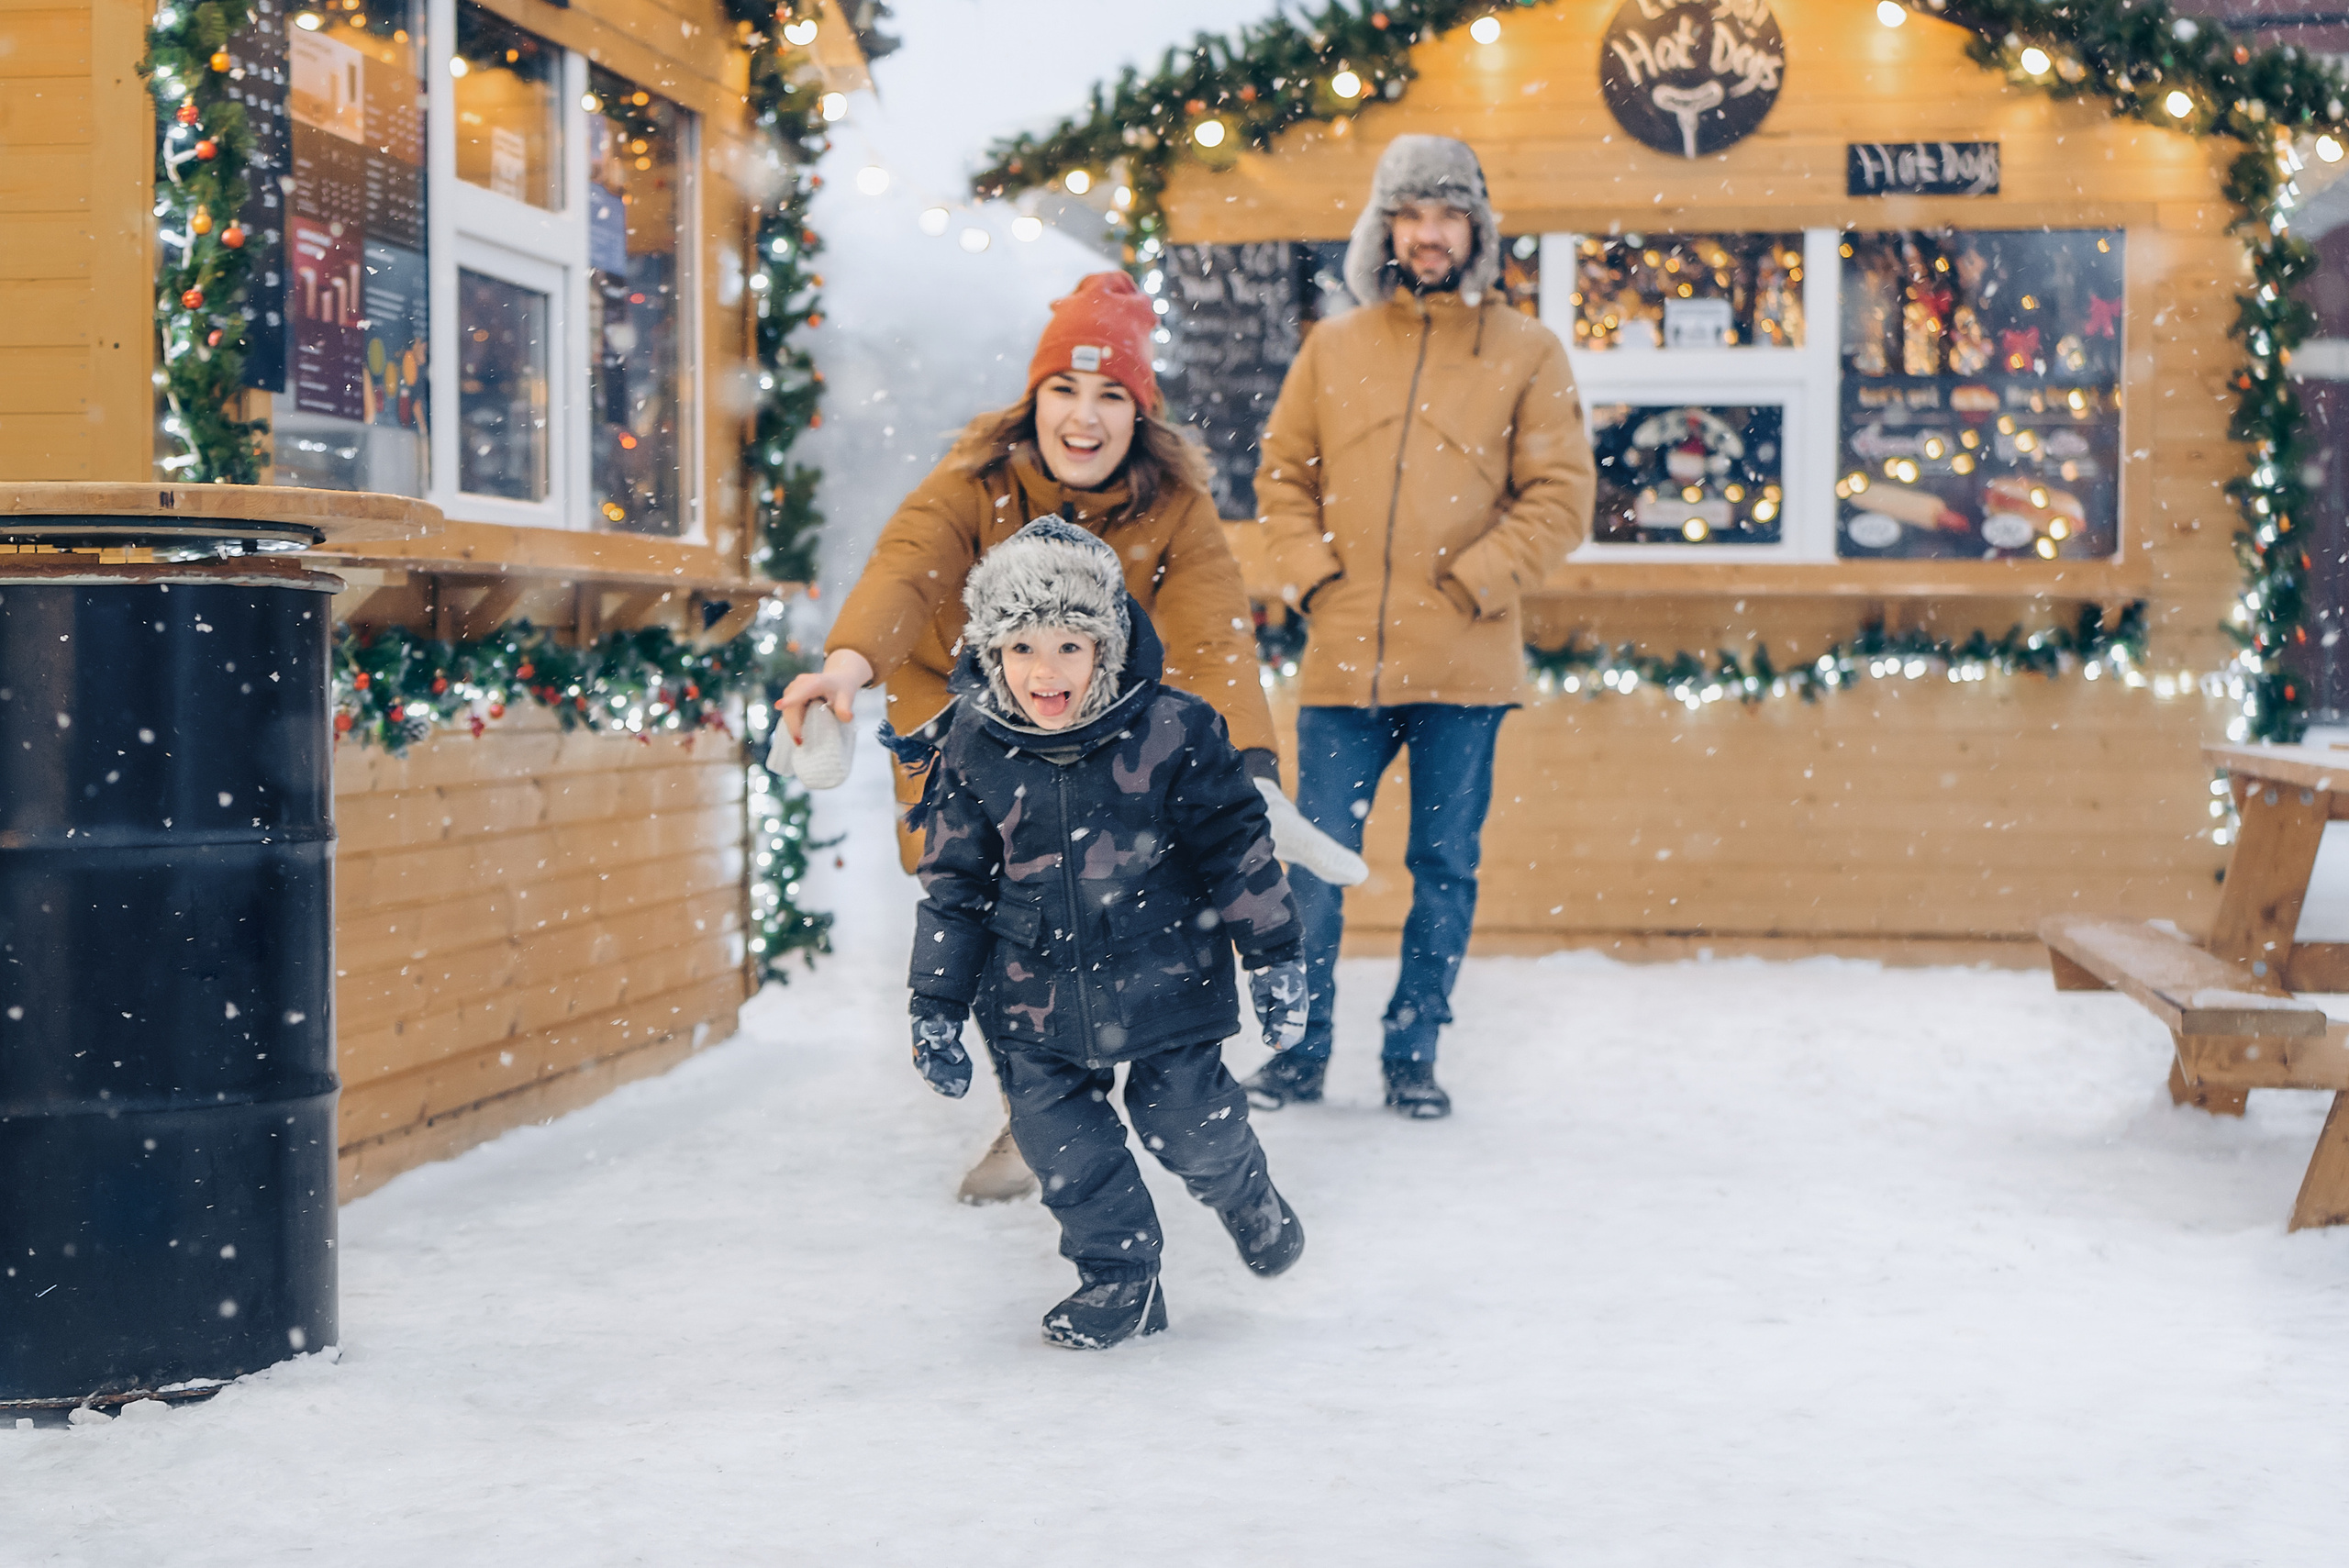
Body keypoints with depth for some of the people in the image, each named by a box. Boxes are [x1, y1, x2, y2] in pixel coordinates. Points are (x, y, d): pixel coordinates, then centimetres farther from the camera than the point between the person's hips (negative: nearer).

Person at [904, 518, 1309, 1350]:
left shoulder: (1172, 733, -13)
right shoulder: (973, 753, -7)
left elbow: (1237, 847, -4)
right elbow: (953, 886, 2)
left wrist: (1274, 960, -3)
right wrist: (936, 1007, 3)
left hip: (1165, 978, -2)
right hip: (1036, 999, 2)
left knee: (1187, 1120, 3)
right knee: (1061, 1140, 1)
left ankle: (1248, 1197, 36)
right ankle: (1119, 1276, 21)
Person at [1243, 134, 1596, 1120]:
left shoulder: (1526, 353, 4)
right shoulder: (1333, 347, 11)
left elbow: (1559, 499, 0)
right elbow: (1283, 473, 14)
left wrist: (1473, 583, -9)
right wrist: (1310, 573, -1)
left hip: (1463, 665, -1)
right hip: (1343, 661, 1)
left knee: (1445, 866, 5)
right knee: (1317, 863, 2)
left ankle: (1413, 1053, 17)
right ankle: (1303, 1047, 15)